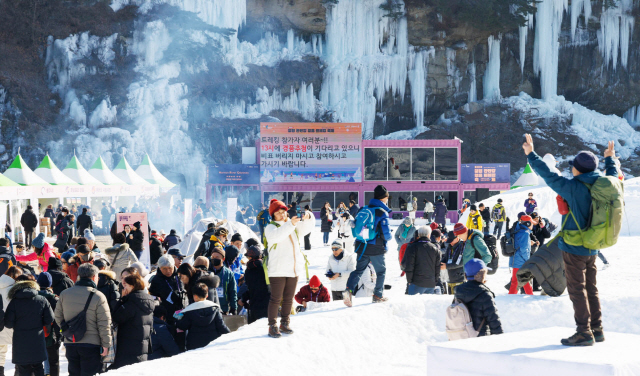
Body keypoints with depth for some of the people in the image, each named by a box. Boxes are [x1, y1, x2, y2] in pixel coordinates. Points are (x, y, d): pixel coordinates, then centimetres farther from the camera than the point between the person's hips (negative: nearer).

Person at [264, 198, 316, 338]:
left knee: (288, 299, 13)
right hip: (277, 270, -6)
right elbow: (276, 236, -25)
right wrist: (290, 224, -38)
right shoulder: (271, 227, -4)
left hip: (293, 269, 6)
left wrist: (308, 218, -16)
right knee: (276, 299, -6)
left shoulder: (295, 227, 15)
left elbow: (307, 227, 7)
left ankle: (284, 323, 23)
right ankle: (272, 326, -1)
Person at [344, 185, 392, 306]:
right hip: (376, 248, -5)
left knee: (358, 270, 7)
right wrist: (388, 237, 6)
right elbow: (386, 233, -17)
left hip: (361, 246, 5)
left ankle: (349, 289, -17)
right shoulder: (382, 213, -14)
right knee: (381, 271, 15)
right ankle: (377, 296, 20)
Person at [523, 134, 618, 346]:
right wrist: (609, 158, 43)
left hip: (574, 247, -7)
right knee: (591, 289, 15)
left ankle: (584, 332, -4)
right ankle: (596, 329, 18)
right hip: (592, 248, 7)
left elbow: (548, 175, -17)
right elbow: (613, 176, 25)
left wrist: (531, 154, -10)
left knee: (577, 290, -3)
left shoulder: (574, 188, -19)